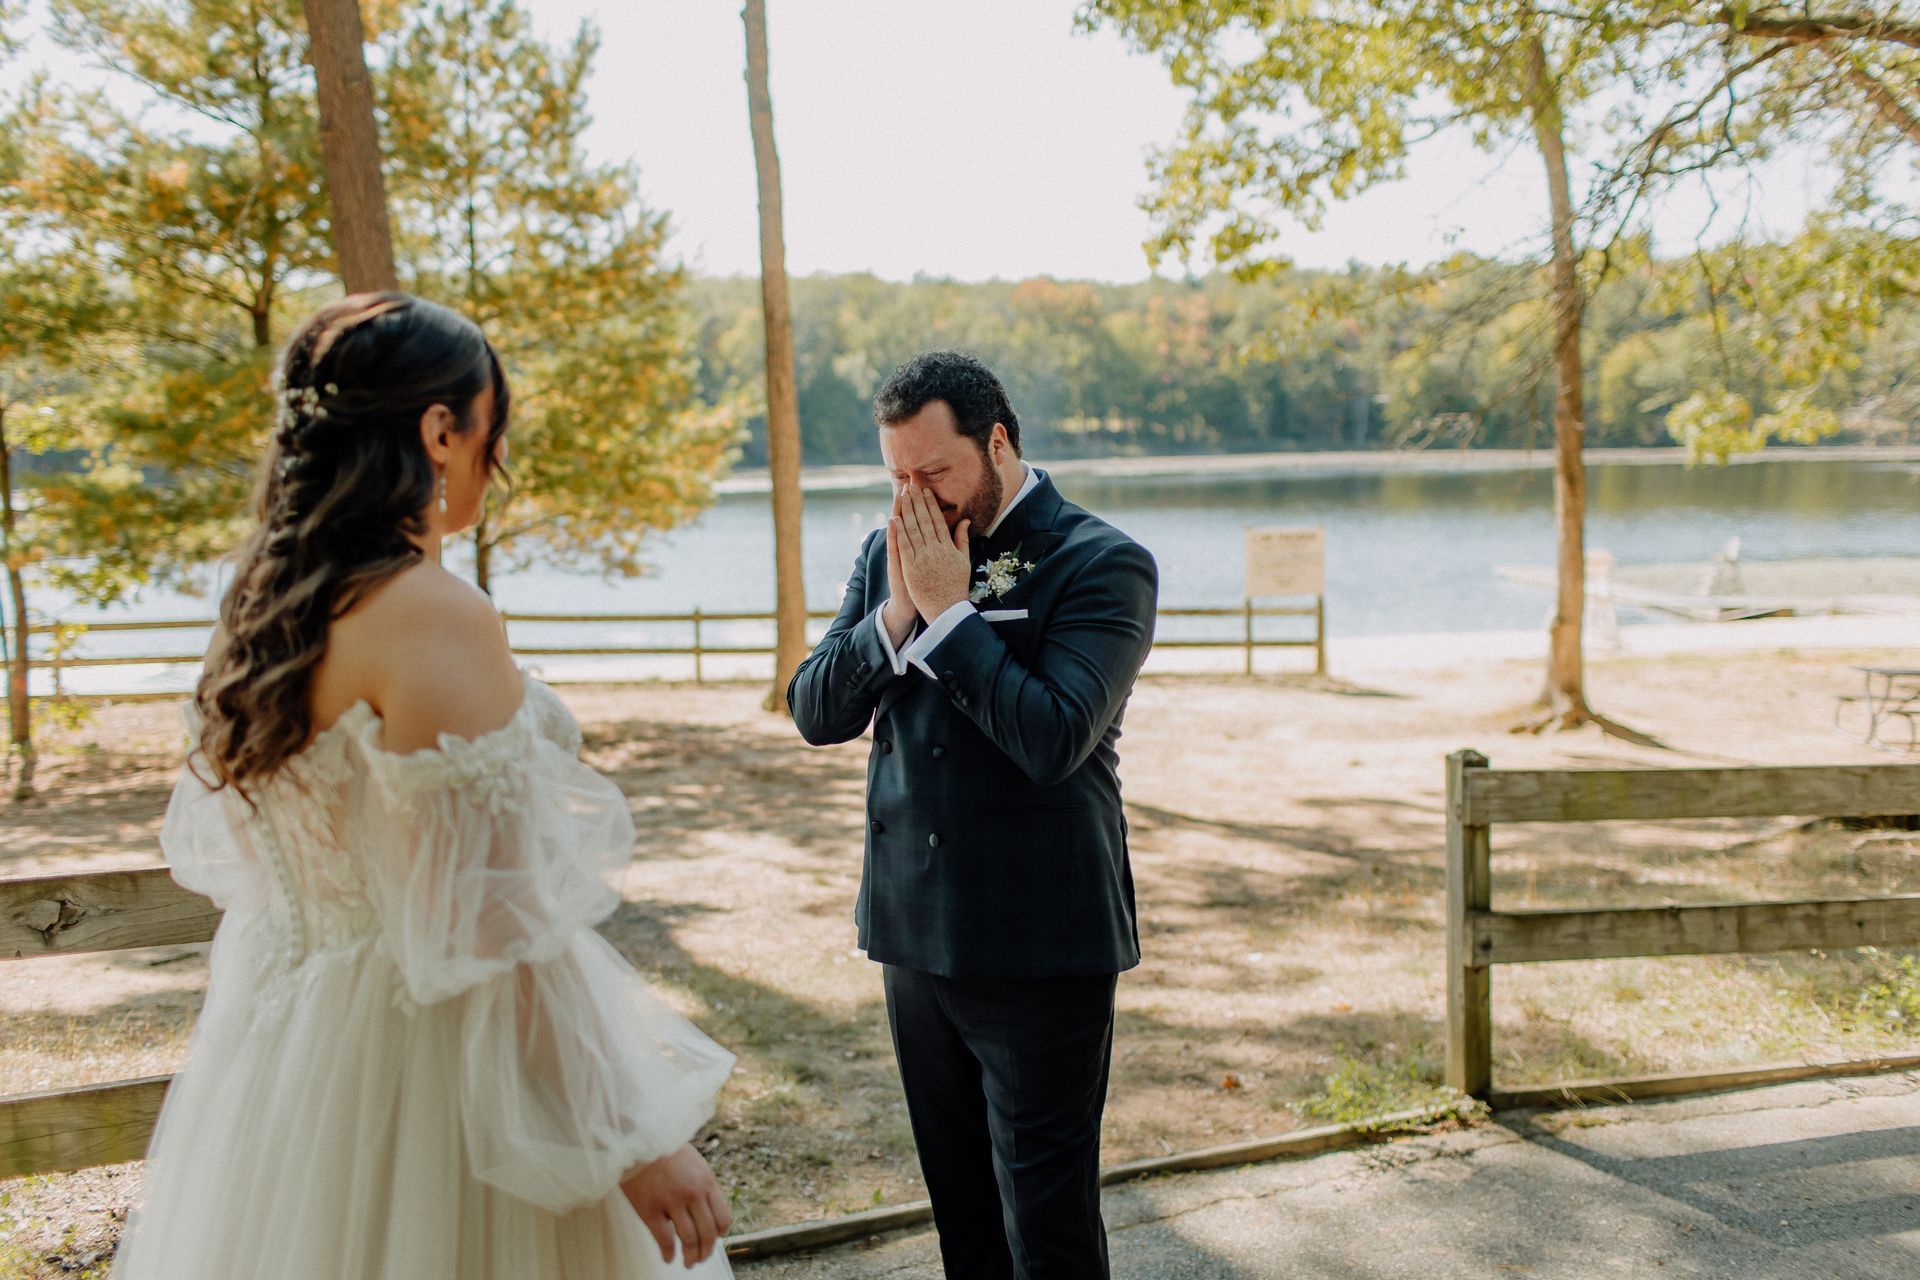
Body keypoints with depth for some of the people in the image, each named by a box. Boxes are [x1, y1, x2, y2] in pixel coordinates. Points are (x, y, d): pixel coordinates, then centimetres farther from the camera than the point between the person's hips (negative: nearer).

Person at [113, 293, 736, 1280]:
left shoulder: (264, 603, 4)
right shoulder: (432, 617, -22)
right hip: (422, 1062, -9)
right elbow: (500, 925, -24)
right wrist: (634, 1142, -18)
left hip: (285, 1046, 9)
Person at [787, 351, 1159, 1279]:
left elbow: (1053, 738, -23)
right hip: (916, 934, 6)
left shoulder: (1101, 564, -10)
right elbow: (814, 713, 2)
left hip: (1040, 949, -6)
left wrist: (949, 609, -18)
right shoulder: (889, 555, 7)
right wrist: (896, 614, -13)